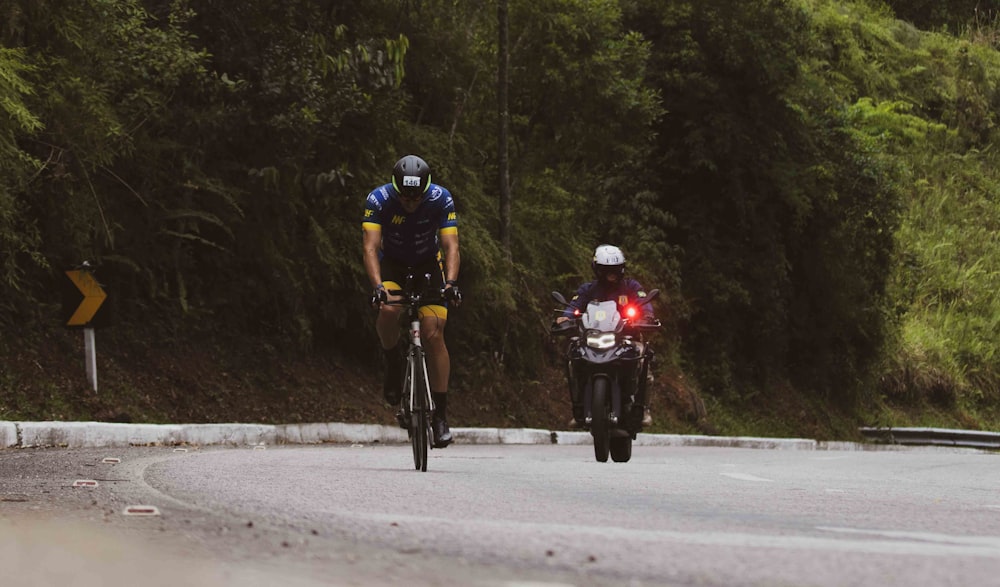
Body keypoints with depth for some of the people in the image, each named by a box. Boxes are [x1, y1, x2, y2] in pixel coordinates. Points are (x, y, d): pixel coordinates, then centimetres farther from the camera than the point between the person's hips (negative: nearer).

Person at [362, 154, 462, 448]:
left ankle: (440, 414, -9)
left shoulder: (441, 200, -25)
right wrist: (377, 286, -48)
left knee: (433, 334, -15)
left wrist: (451, 284, -46)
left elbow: (451, 247, -29)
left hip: (428, 264, 0)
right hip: (392, 264, 0)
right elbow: (371, 247, -33)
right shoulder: (378, 200, -27)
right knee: (388, 310, -32)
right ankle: (394, 365, -3)